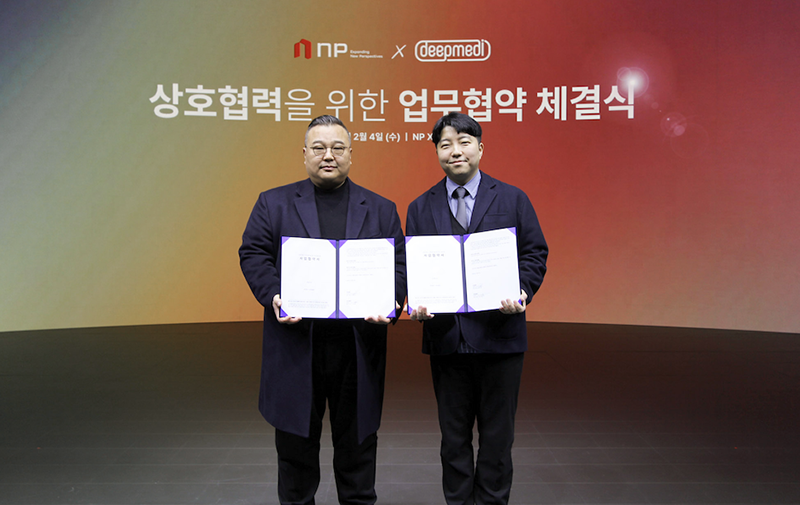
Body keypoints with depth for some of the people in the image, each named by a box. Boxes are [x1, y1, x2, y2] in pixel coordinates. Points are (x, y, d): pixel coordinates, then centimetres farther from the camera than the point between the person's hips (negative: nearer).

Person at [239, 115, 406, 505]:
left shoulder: (381, 209, 10)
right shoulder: (274, 204, 7)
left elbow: (399, 264, 5)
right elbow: (253, 255, 0)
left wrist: (388, 302, -13)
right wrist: (274, 297, -16)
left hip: (358, 346, 1)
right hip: (295, 344, 0)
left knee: (357, 440, 14)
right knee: (295, 442, 12)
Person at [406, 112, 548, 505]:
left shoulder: (513, 199, 4)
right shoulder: (420, 208, 9)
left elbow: (534, 254, 2)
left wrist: (521, 292, -16)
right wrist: (417, 303, -12)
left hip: (499, 333, -1)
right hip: (445, 336, 2)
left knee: (497, 434, 11)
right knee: (453, 436, 14)